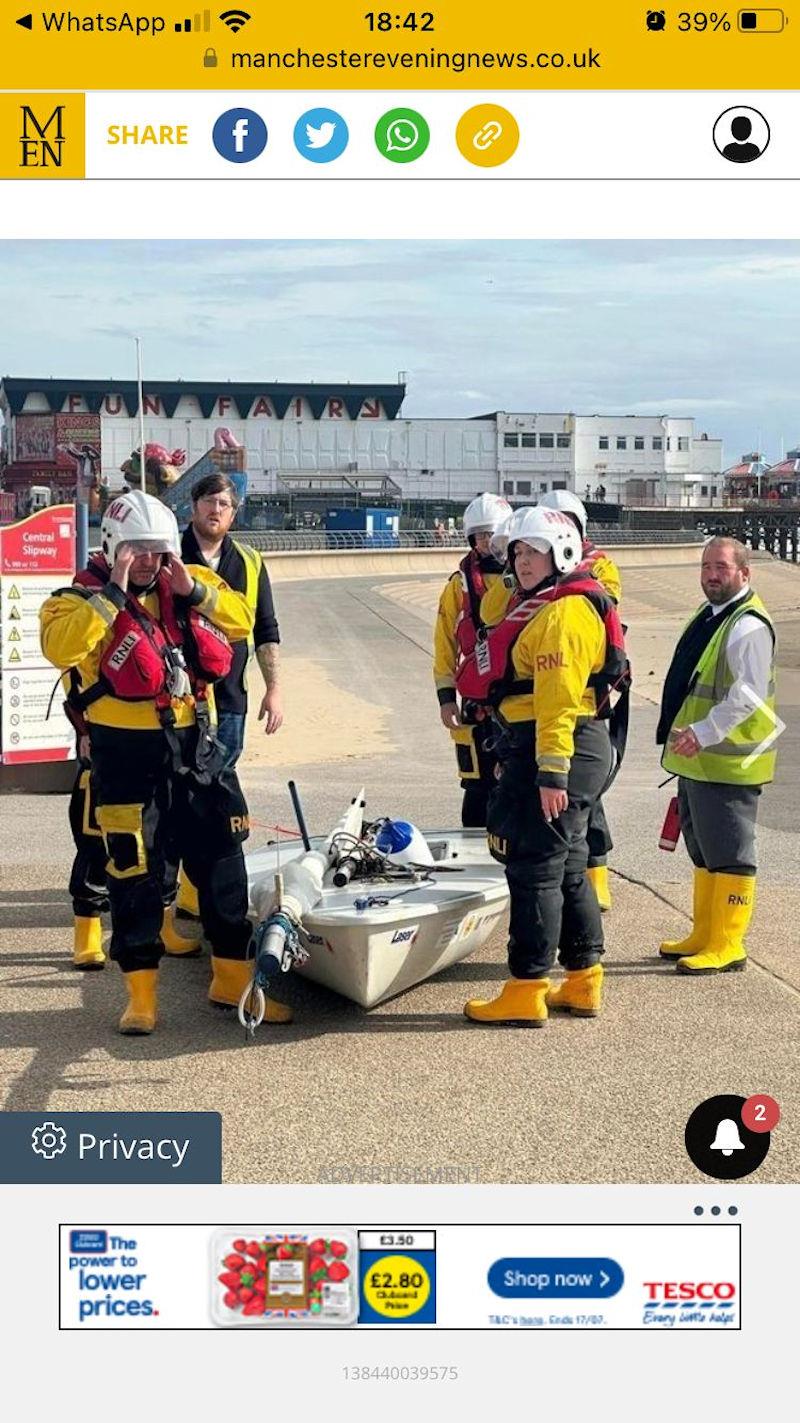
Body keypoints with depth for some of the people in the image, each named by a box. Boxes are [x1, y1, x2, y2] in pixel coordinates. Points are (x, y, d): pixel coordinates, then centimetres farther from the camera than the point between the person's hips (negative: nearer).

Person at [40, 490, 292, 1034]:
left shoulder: (189, 582, 9)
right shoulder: (82, 598, -4)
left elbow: (242, 621, -1)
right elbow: (60, 647, -24)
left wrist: (192, 591, -13)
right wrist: (113, 592, -23)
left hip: (196, 746, 4)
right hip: (127, 755, -4)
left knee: (223, 864, 9)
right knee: (135, 874, 1)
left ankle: (234, 978, 23)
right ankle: (141, 992, 14)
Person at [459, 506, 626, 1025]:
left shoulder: (565, 612, -14)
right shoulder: (538, 608, 20)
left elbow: (559, 698, -23)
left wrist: (552, 772, -27)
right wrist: (513, 763, 24)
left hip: (556, 747, -11)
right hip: (531, 749, 11)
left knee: (535, 868, -6)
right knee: (567, 867, 15)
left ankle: (526, 992, 0)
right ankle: (583, 983, 24)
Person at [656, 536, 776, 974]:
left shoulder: (748, 626, -16)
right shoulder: (708, 615, 15)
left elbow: (747, 694, -26)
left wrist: (703, 733, -30)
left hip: (728, 762, -10)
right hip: (697, 758, 10)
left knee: (728, 855, -3)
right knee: (703, 851, 17)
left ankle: (727, 946, 5)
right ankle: (703, 937, 28)